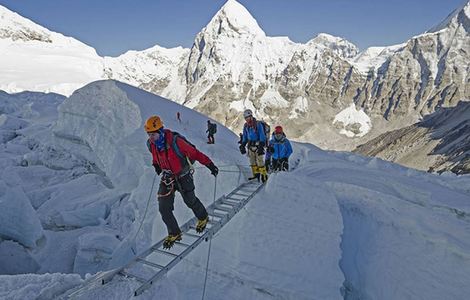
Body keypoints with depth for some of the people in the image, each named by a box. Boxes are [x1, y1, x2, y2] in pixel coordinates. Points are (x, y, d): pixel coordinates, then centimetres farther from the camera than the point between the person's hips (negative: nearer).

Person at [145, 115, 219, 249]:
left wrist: (210, 165, -21)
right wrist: (156, 164, 2)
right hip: (167, 177, 5)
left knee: (190, 201, 14)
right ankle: (174, 233, 18)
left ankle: (203, 217, 45)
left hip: (183, 176, -5)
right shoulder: (151, 144, -11)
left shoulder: (175, 141, -30)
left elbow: (194, 153, -23)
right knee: (164, 207, -2)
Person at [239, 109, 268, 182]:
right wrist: (242, 145, 12)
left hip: (258, 145, -6)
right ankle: (256, 175, 19)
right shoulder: (246, 126, 7)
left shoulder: (258, 124, -13)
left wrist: (261, 145, -20)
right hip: (250, 145, 7)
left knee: (260, 161, -8)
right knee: (252, 161, 9)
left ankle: (264, 176, 0)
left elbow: (262, 136, -14)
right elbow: (245, 137, 17)